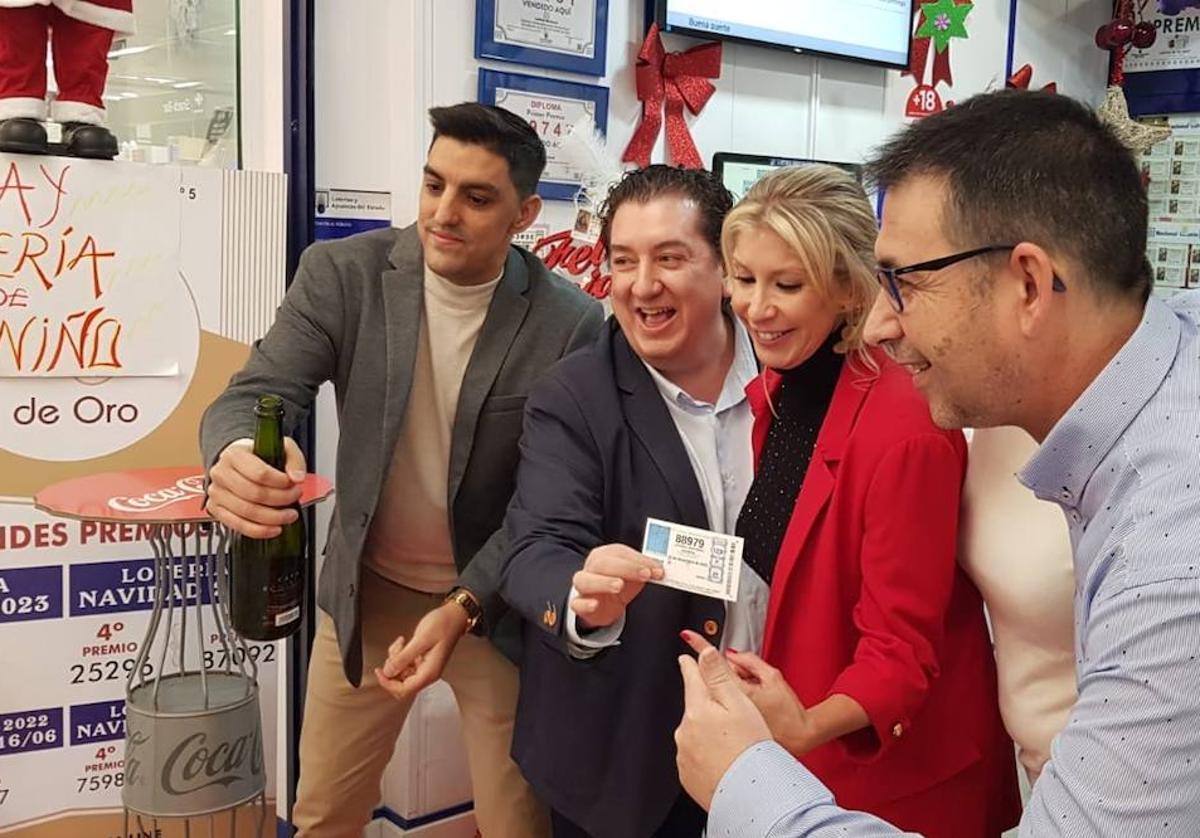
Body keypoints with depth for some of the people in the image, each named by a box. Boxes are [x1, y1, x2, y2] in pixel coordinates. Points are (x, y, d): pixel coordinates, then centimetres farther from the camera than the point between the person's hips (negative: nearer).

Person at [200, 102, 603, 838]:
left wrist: (466, 604, -25)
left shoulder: (570, 323, -16)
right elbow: (252, 395, -18)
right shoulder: (343, 275, -11)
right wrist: (237, 455, -42)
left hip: (497, 597, -2)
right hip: (367, 589, 2)